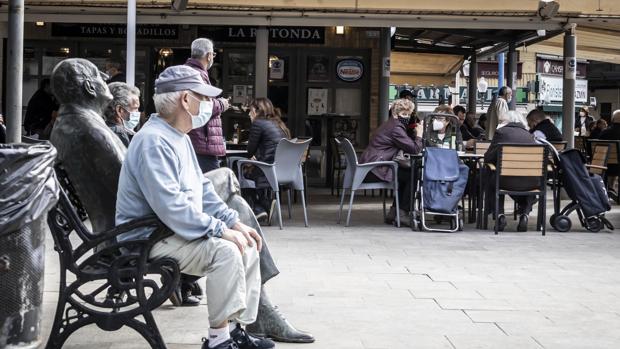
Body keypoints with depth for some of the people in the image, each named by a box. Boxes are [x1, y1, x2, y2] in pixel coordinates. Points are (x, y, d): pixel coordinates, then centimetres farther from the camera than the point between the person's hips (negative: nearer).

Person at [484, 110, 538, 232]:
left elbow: (488, 158, 8)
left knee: (491, 180, 31)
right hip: (530, 183, 3)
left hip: (507, 181, -3)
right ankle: (524, 214, 17)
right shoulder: (529, 135, 14)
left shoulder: (501, 132, 6)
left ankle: (499, 215, 15)